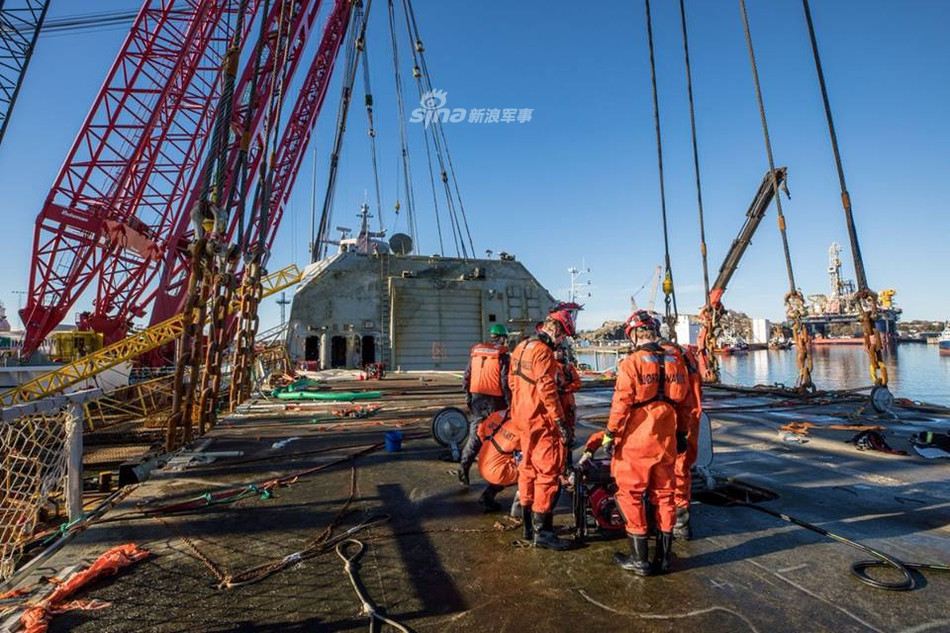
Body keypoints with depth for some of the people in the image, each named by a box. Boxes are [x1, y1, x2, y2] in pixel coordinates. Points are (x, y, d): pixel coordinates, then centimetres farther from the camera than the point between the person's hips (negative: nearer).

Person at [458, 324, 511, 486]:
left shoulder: (475, 351, 7)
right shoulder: (502, 355, -8)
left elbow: (466, 377, 9)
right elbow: (505, 382, -11)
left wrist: (468, 396, 17)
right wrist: (510, 403, -4)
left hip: (476, 398, 4)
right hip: (494, 400, -4)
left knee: (475, 433, 12)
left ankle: (464, 468, 9)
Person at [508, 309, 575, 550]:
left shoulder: (521, 347, 12)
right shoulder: (543, 351, -17)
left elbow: (512, 381, 18)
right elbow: (547, 389, -22)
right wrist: (561, 421, -19)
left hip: (523, 418, 10)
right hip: (541, 421, -10)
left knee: (529, 468, 16)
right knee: (548, 471, 0)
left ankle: (528, 525, 27)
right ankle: (542, 531, 8)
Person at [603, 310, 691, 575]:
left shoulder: (631, 364, -14)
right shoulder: (676, 362, 5)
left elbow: (621, 403, -15)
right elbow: (682, 402, 11)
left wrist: (610, 434, -7)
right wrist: (681, 433, 20)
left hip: (636, 441, -6)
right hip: (666, 441, 6)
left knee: (630, 494, 7)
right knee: (664, 495, 16)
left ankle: (640, 559, 13)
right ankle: (663, 558, 26)